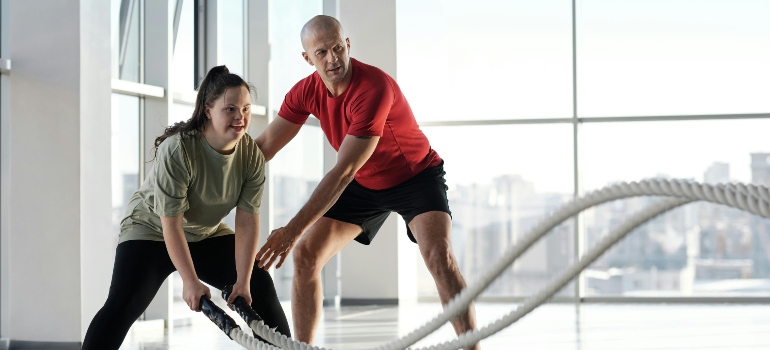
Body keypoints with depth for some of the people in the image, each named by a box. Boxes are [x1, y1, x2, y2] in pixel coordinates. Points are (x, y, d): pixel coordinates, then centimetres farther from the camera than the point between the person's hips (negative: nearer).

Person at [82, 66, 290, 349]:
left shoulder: (252, 156, -16)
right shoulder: (177, 149, -31)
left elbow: (247, 223, -17)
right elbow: (171, 224, -29)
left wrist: (243, 281, -22)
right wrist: (190, 282, -30)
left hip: (208, 235, 5)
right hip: (152, 230, -5)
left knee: (260, 288, -3)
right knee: (122, 305, -22)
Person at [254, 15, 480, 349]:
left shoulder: (374, 88, -35)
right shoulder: (305, 92, -14)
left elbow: (342, 172, -37)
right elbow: (263, 146, -7)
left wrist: (293, 230, -39)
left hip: (417, 175, -6)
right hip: (364, 183, 6)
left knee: (439, 256, -28)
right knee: (305, 255, -3)